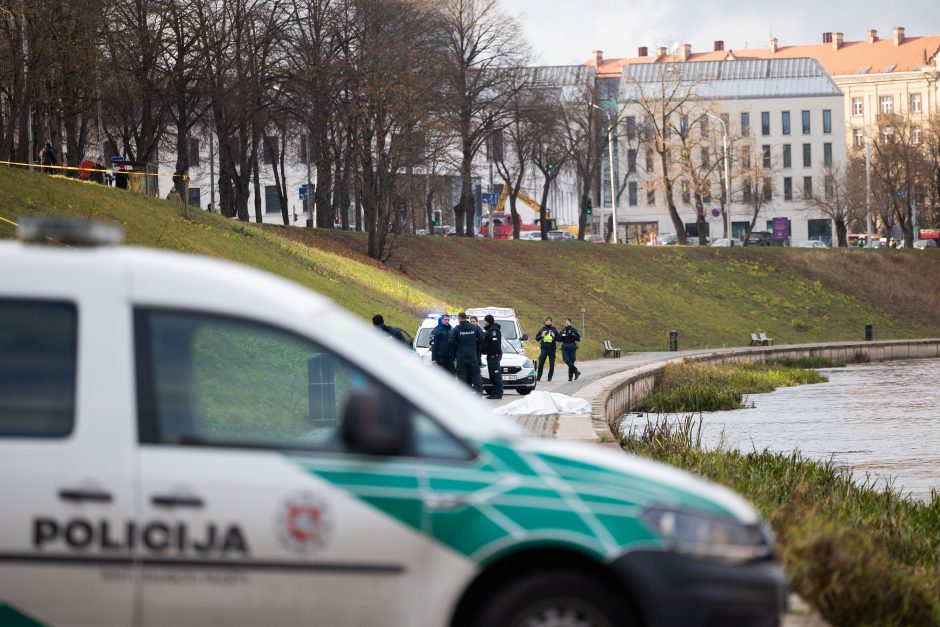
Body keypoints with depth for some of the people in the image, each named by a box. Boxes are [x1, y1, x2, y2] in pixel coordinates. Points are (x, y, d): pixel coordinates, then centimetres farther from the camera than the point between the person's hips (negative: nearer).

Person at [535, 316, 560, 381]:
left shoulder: (554, 330, 9)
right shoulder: (542, 329, 11)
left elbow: (559, 339, 10)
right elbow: (536, 338, 12)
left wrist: (554, 336, -9)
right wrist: (541, 336, -7)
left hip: (552, 349, 0)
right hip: (544, 349, 0)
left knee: (551, 364, -1)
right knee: (540, 364, -7)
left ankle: (550, 377, 8)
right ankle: (539, 377, -1)